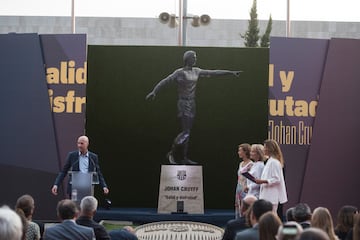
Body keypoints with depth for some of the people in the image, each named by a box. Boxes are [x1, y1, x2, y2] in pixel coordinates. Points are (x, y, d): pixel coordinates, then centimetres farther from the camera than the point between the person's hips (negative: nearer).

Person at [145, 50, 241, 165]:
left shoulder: (196, 71, 11)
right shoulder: (180, 72, -10)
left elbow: (213, 72, 17)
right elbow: (165, 81, -16)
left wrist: (231, 72, 19)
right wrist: (154, 92, -29)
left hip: (192, 104, 7)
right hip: (183, 104, -7)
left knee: (187, 132, 8)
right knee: (185, 132, -12)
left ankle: (183, 158, 13)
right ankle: (172, 154, 1)